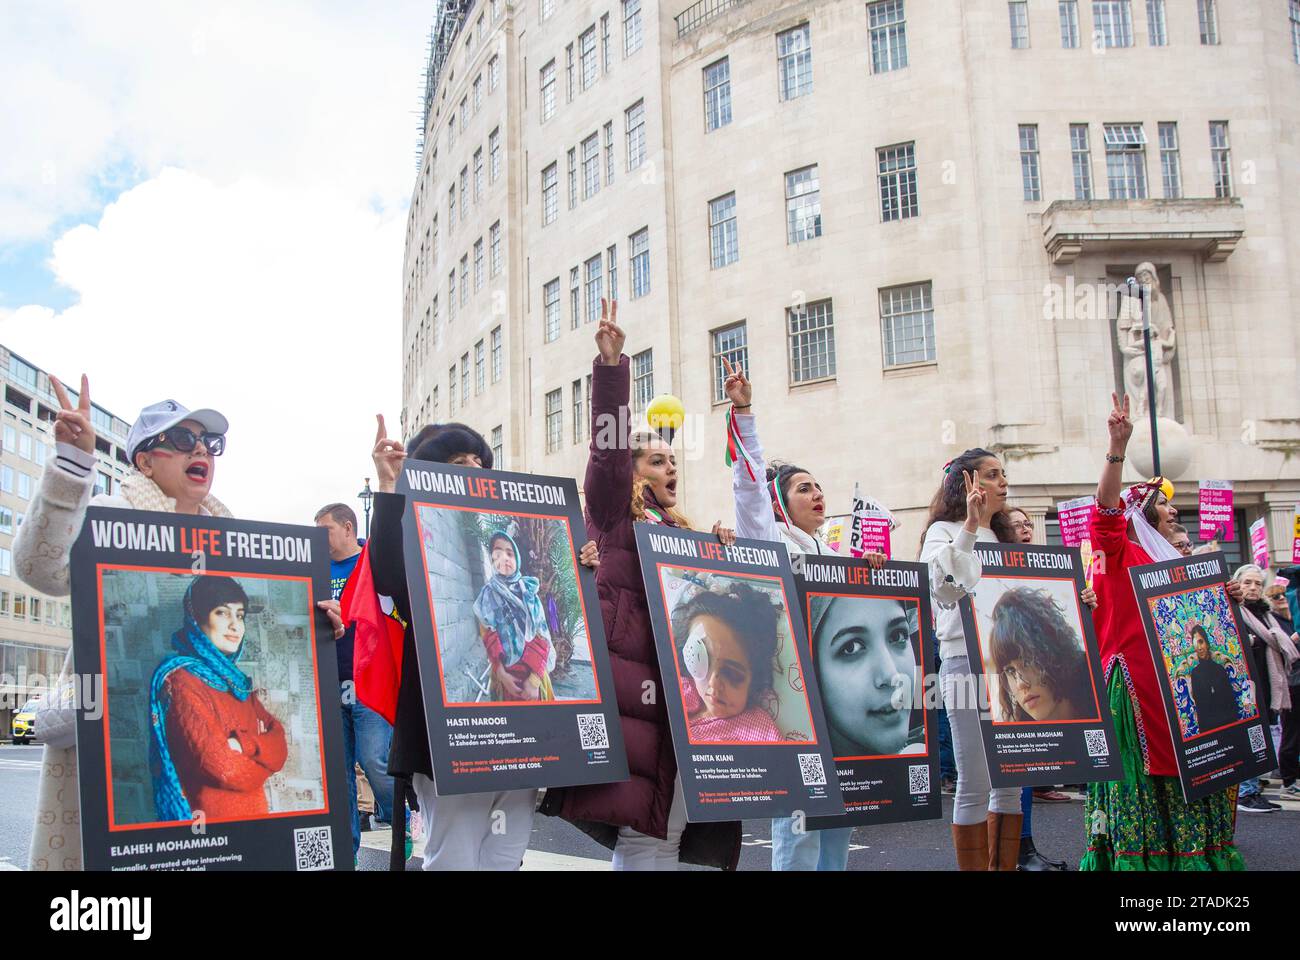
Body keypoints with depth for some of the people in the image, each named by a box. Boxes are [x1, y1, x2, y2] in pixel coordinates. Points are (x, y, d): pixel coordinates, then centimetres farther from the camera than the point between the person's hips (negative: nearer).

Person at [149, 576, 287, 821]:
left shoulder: (236, 680, 10)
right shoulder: (182, 681, -15)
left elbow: (280, 749, 0)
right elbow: (226, 770, -22)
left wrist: (242, 744, -18)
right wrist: (262, 759, -4)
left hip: (254, 814, 7)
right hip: (211, 817, -7)